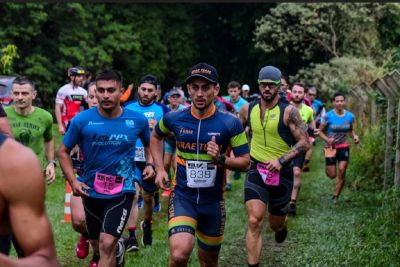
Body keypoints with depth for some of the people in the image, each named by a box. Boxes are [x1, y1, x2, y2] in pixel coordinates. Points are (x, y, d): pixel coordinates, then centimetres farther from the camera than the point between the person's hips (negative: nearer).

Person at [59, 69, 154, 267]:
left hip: (122, 191, -2)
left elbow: (149, 144, 14)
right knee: (98, 246, 20)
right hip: (91, 191, 2)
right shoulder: (82, 120, -12)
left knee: (107, 243, -17)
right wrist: (72, 181, -12)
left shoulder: (137, 120, -8)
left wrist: (150, 164, -3)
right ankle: (117, 248, 54)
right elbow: (64, 151, -1)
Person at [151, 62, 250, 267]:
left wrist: (221, 159, -21)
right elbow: (155, 137, 17)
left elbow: (245, 162, -2)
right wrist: (160, 169, 6)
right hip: (182, 197, -1)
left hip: (213, 201, 1)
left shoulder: (231, 123, -9)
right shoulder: (174, 119, -5)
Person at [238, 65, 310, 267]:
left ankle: (282, 225, 54)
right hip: (256, 170, 1)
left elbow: (304, 143, -14)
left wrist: (281, 160, -24)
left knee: (275, 224, 16)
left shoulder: (288, 111, -12)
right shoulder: (248, 109, -1)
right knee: (254, 222, -17)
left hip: (282, 173, -1)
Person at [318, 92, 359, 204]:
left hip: (344, 147, 2)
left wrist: (355, 136, -7)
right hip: (331, 147, -2)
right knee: (332, 175, 2)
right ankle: (328, 168, 42)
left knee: (342, 172, -9)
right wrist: (327, 139, -25)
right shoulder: (328, 116, -13)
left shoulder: (350, 116, -3)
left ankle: (336, 196, 8)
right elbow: (320, 131, -6)